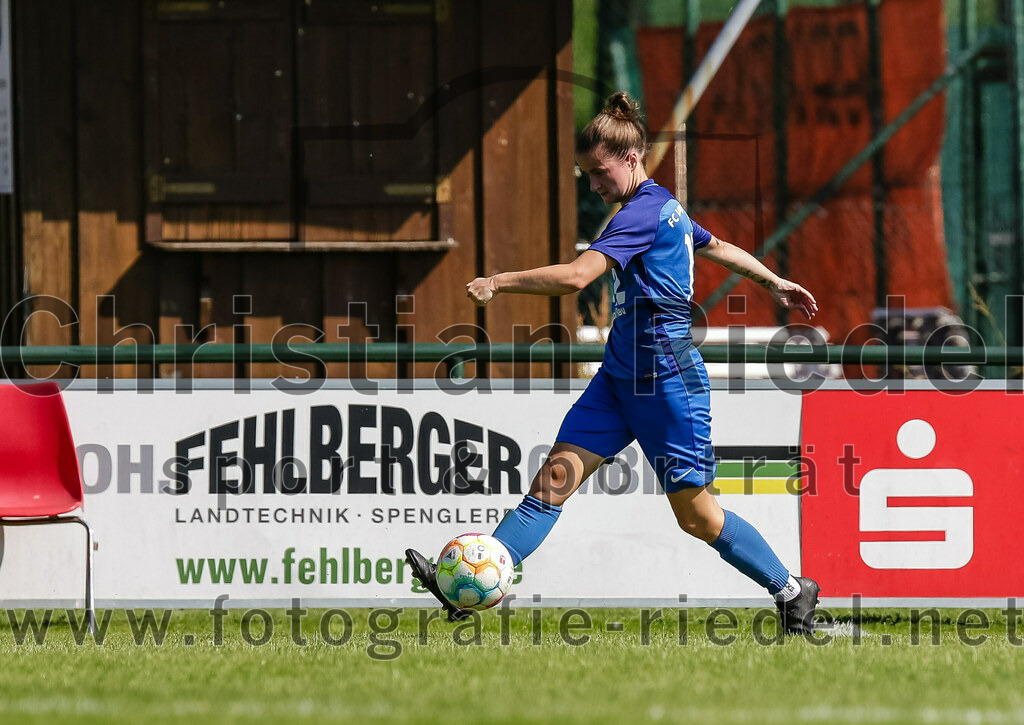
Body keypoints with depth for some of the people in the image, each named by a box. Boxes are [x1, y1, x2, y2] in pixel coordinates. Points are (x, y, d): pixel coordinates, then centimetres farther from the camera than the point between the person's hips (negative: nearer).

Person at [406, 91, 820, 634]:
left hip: (667, 381, -9)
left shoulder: (643, 213, -18)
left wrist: (499, 282, -23)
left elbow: (577, 276, -29)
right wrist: (774, 282, 45)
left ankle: (792, 590, 18)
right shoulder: (666, 208, 12)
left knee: (694, 515, -1)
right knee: (555, 477, -5)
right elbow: (717, 247, 30)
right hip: (620, 379, 9)